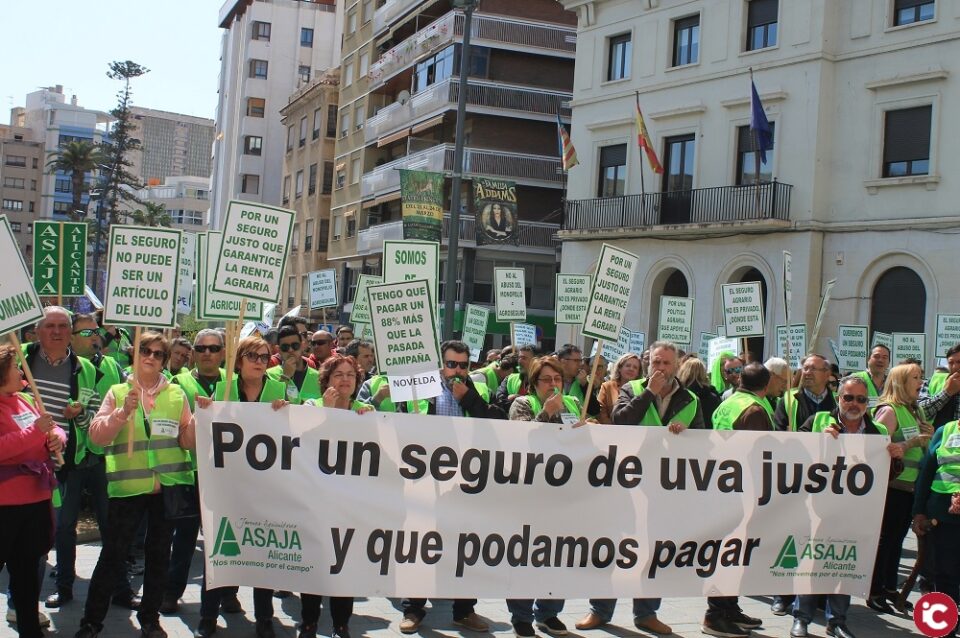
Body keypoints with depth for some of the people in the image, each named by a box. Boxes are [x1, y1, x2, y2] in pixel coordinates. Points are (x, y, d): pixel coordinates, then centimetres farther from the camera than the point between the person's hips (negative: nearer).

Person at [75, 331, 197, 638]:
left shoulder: (176, 393, 7)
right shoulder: (118, 392, 3)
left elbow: (188, 441, 5)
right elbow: (97, 435, -7)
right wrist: (123, 412, -20)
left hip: (168, 486, 2)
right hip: (128, 486, -2)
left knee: (159, 554, 11)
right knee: (112, 555, 1)